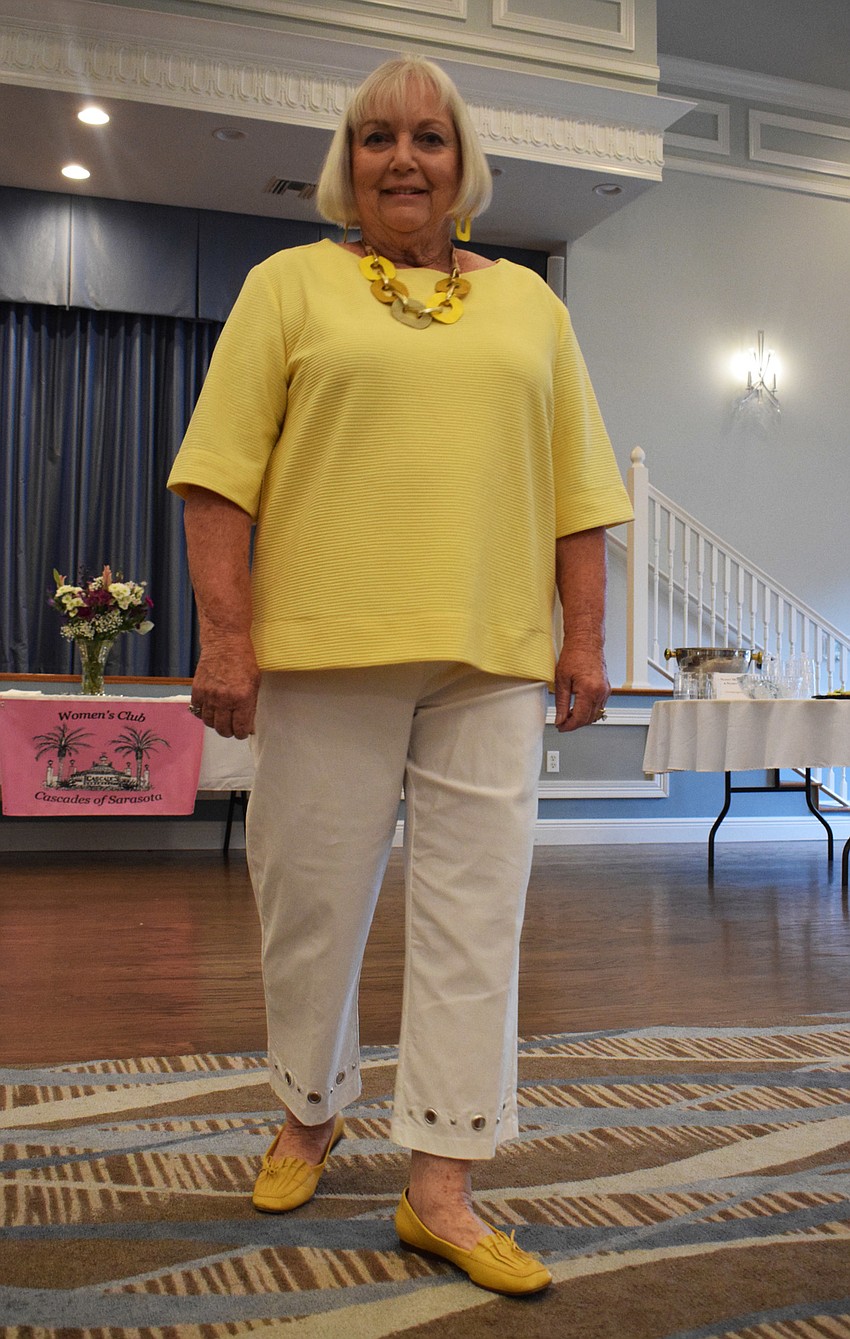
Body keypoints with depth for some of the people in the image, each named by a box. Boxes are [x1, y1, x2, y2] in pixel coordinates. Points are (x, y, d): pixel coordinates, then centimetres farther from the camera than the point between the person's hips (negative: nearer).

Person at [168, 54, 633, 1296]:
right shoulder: (290, 284, 9)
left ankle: (440, 1189, 9)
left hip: (492, 661, 2)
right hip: (328, 649, -1)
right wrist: (226, 631, -10)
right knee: (313, 904, 6)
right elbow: (221, 470, 0)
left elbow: (573, 485, 14)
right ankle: (311, 1118, 31)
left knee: (474, 918, -1)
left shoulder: (528, 302, 17)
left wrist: (585, 633, 5)